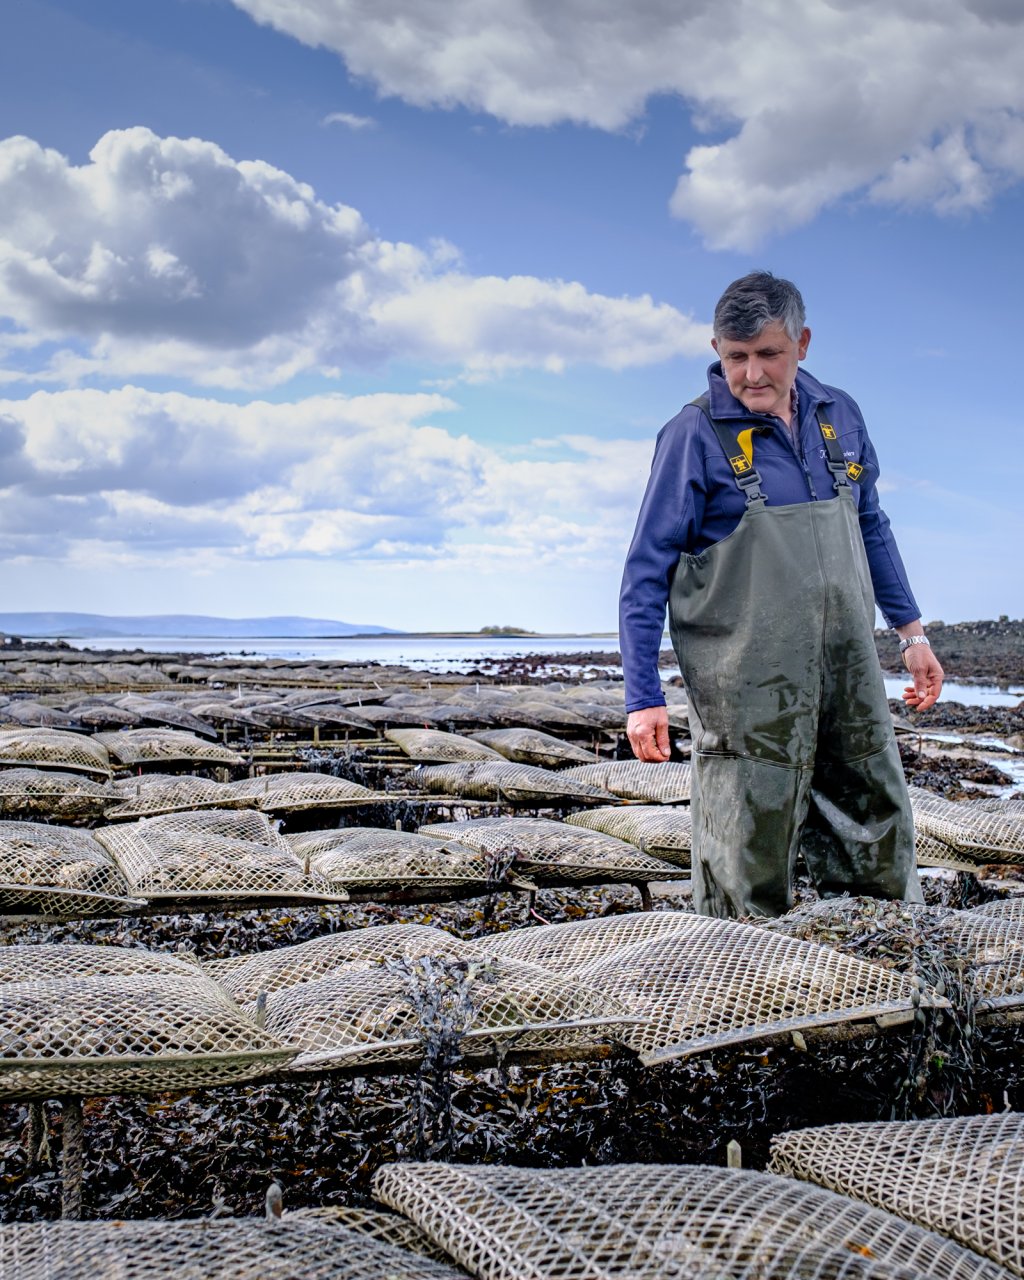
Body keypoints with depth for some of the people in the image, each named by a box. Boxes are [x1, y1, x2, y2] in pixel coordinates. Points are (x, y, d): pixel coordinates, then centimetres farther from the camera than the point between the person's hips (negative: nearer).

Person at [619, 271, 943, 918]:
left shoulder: (840, 416, 9)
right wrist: (643, 695, -11)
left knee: (881, 846, 13)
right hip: (747, 689, -5)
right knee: (749, 883, 0)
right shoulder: (694, 435, -7)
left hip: (849, 671, 6)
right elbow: (647, 573, -7)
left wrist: (912, 629, 18)